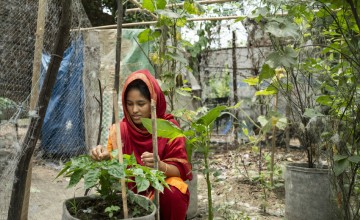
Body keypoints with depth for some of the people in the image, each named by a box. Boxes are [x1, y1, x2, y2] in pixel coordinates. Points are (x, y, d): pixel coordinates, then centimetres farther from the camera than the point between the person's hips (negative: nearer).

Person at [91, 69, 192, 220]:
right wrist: (105, 156, -27)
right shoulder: (120, 129, -5)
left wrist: (160, 166, -34)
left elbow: (180, 169, -13)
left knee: (172, 194, -32)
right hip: (132, 187, 2)